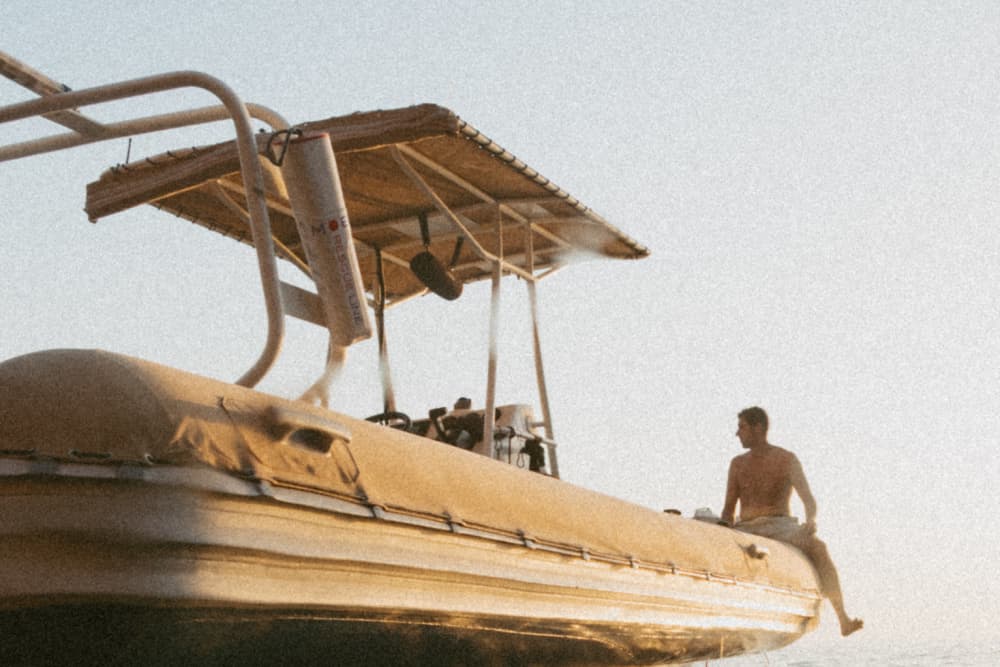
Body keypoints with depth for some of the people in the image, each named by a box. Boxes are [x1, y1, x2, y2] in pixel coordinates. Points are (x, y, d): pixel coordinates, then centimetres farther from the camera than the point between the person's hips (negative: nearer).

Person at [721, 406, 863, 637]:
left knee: (817, 547, -36)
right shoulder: (738, 464, 15)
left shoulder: (787, 460, 3)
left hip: (780, 527, -3)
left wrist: (810, 520, -29)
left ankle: (843, 619, -36)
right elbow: (728, 511, 16)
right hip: (747, 531, 3)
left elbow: (809, 500, -7)